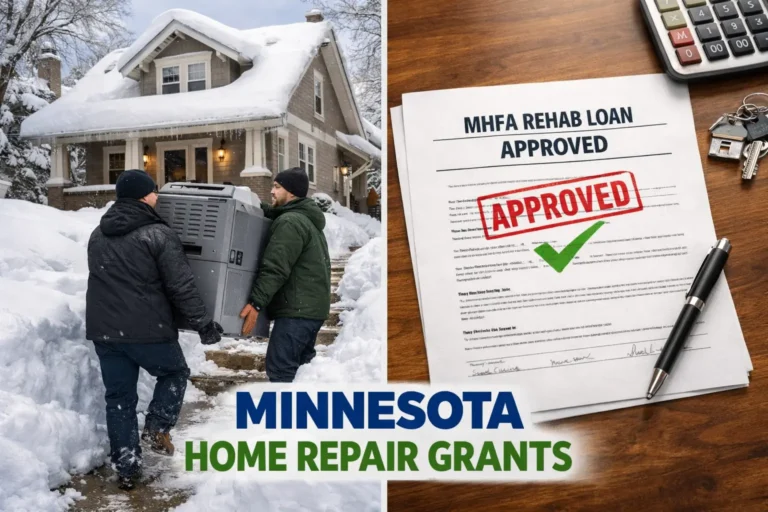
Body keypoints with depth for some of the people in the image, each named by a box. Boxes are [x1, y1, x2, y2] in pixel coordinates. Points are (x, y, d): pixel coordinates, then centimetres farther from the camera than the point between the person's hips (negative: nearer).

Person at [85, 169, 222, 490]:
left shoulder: (97, 235, 11)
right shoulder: (158, 235, -12)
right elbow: (182, 287, -14)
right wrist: (204, 324, -6)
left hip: (104, 330, 6)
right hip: (149, 331, -6)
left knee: (119, 397, 13)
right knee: (175, 373, 20)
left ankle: (126, 468, 17)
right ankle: (157, 428, 8)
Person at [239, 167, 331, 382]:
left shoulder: (290, 222, -14)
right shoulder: (306, 218, 19)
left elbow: (275, 268, -21)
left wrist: (256, 302, -22)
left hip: (297, 309, -11)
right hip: (311, 306, 11)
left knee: (279, 368, -10)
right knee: (301, 364, 18)